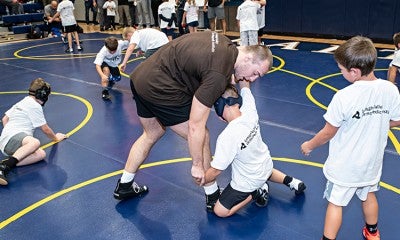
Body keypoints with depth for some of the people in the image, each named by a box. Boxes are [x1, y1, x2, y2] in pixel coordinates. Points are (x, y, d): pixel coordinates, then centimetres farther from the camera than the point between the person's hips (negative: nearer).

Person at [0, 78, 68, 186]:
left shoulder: (22, 102, 29)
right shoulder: (35, 106, 0)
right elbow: (45, 129, 5)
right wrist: (56, 138, 22)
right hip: (13, 137, -10)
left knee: (41, 154, -14)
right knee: (35, 142, -40)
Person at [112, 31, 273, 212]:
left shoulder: (223, 42, 1)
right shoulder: (218, 74, -24)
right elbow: (195, 126, -24)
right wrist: (197, 165, -13)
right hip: (159, 89, -10)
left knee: (152, 135, 27)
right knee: (202, 138, 0)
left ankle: (124, 186, 41)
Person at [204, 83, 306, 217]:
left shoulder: (227, 137, -37)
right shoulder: (249, 111, -23)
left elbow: (216, 170, -24)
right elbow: (245, 85, -6)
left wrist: (200, 181, -6)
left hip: (248, 183, -7)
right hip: (266, 165, 7)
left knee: (220, 211, 6)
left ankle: (257, 193, 1)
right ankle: (291, 181, 23)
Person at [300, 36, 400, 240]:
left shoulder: (344, 97, -28)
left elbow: (328, 133, -17)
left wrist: (309, 145, 0)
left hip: (344, 166, -6)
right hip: (372, 161, 6)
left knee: (335, 203, 9)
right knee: (368, 195, 27)